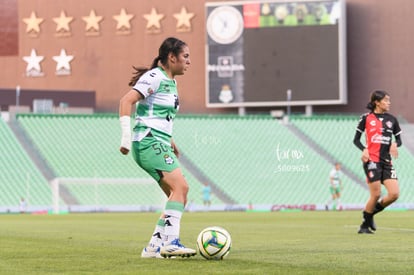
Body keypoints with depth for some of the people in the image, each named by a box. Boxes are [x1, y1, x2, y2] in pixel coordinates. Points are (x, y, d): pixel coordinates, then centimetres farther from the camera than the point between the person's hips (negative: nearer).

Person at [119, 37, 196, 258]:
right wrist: (126, 136, -24)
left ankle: (154, 246, 6)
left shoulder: (171, 82, 19)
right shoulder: (155, 77, -9)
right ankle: (171, 241, -26)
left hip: (160, 144, 10)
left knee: (177, 194, 4)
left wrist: (169, 141, 24)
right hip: (148, 142, -10)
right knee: (180, 186, -21)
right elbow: (126, 101, -17)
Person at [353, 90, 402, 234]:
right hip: (372, 160, -5)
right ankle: (365, 225, 9)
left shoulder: (391, 119, 11)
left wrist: (395, 144, -8)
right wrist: (364, 150, -16)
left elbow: (399, 140, 16)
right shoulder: (366, 118, 0)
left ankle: (372, 211, 17)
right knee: (376, 194, -9)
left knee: (394, 193, -8)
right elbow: (356, 139, 3)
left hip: (387, 161, 5)